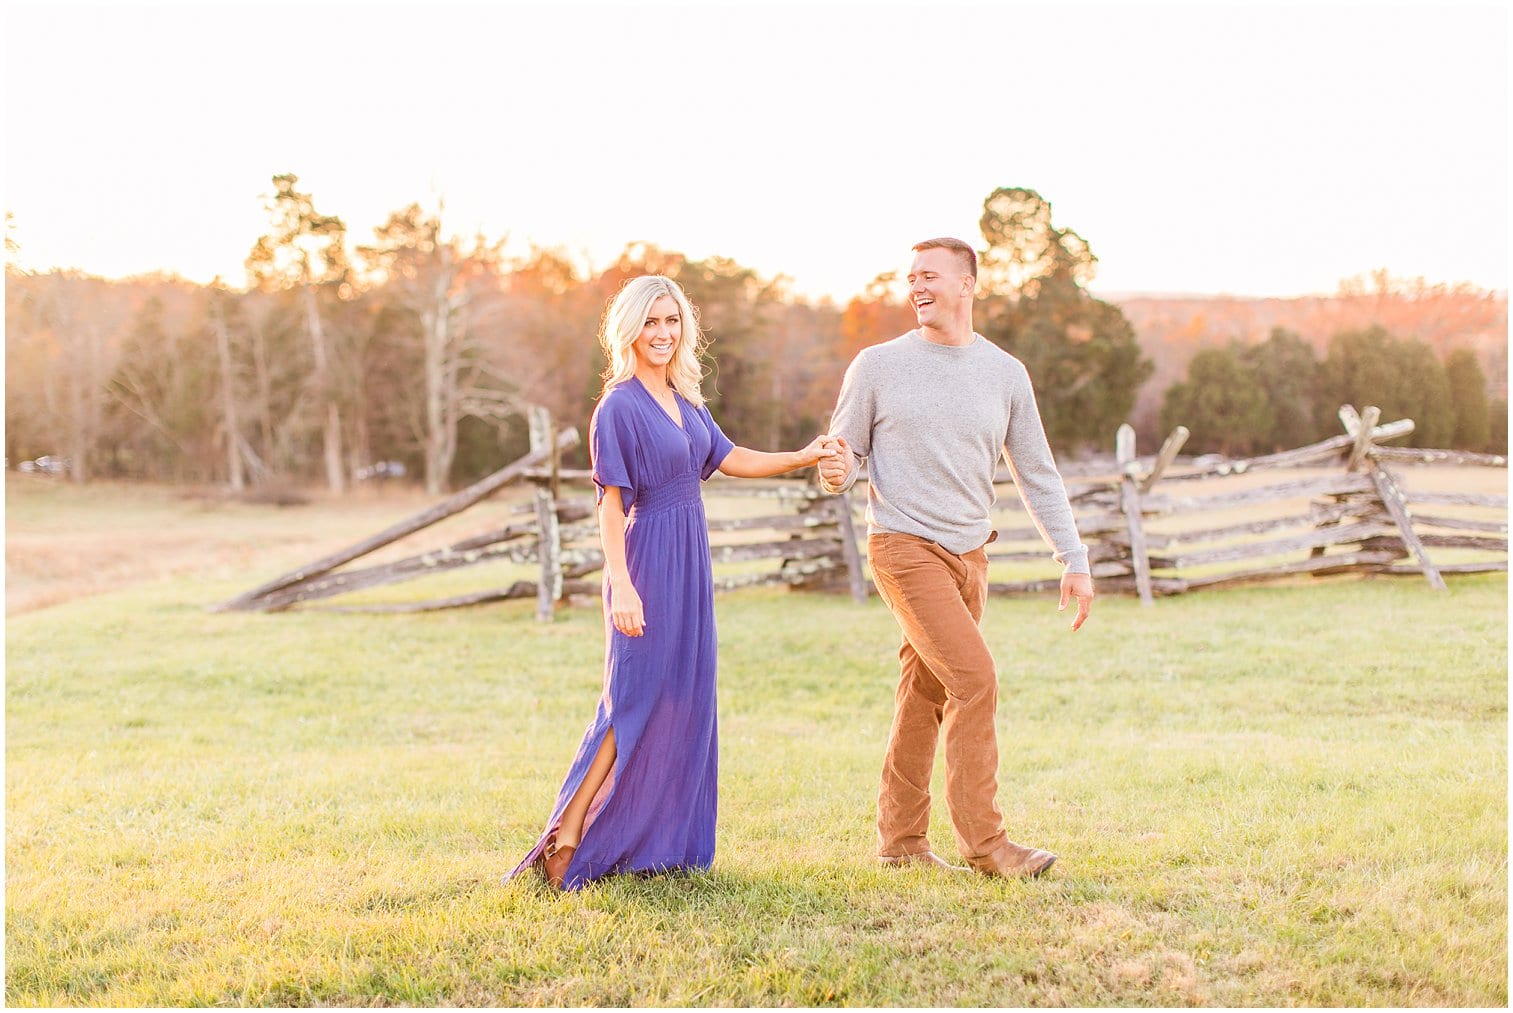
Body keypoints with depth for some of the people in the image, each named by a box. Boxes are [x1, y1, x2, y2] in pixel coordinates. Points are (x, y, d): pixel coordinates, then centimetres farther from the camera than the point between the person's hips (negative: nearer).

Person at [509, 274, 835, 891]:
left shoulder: (686, 401, 11)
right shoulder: (620, 407, -12)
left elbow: (730, 459, 17)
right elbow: (610, 503, -15)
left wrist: (804, 458, 9)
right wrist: (622, 586, -22)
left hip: (690, 561, 8)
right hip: (647, 561, -8)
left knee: (685, 699, 10)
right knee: (637, 702, -9)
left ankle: (660, 841, 19)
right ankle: (566, 838, -5)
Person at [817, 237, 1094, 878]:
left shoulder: (1005, 374, 7)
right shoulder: (877, 367, -1)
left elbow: (1037, 475, 11)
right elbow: (842, 460, 3)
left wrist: (1074, 559, 6)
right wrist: (835, 472, -22)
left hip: (969, 554, 4)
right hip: (904, 545, -4)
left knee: (926, 694, 9)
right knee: (975, 679, -16)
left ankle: (900, 839, 19)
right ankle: (984, 842, -11)